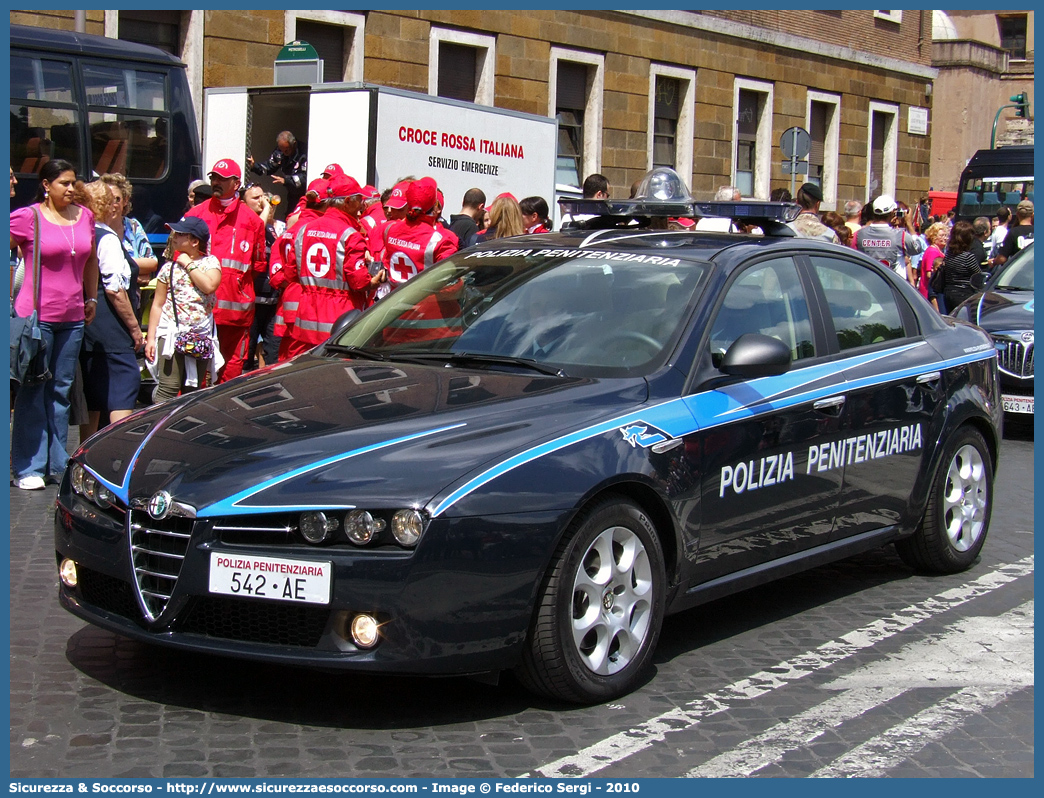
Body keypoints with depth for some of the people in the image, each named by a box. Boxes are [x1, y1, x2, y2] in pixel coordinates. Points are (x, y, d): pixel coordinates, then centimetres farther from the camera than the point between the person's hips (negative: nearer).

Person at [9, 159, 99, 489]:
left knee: (62, 390, 11)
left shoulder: (84, 216, 8)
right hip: (35, 314, -5)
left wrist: (91, 297, 21)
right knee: (32, 391, 0)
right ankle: (29, 468, 6)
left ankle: (58, 464, 20)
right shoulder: (27, 217, -7)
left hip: (73, 317, 5)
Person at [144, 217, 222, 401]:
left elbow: (210, 286, -15)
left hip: (201, 336, 1)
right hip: (172, 334, -1)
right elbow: (158, 305, 7)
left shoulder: (211, 262, 6)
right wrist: (151, 338, 2)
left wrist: (188, 264, -7)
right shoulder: (169, 267, 6)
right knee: (168, 389, -10)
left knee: (193, 391, 8)